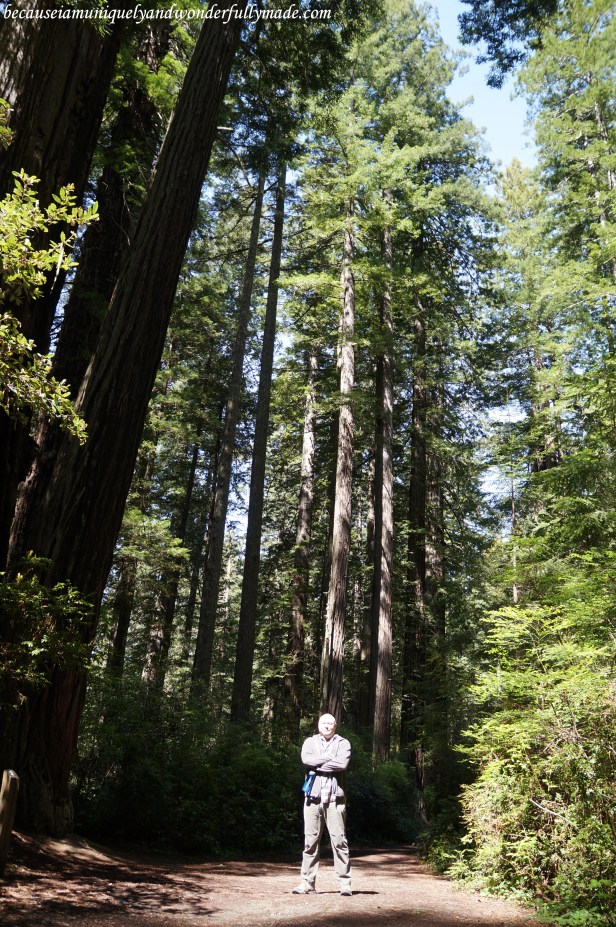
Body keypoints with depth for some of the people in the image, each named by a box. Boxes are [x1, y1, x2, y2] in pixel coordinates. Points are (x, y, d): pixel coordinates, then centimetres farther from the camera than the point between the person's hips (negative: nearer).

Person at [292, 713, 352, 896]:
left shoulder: (343, 743, 5)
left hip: (335, 798, -2)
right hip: (313, 797, 2)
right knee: (310, 840, 5)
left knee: (339, 840, -1)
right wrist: (329, 758, -10)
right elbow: (306, 759, -10)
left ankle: (345, 882, 5)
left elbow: (342, 764, -14)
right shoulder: (310, 742, 10)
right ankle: (308, 882, 11)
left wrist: (318, 764, -9)